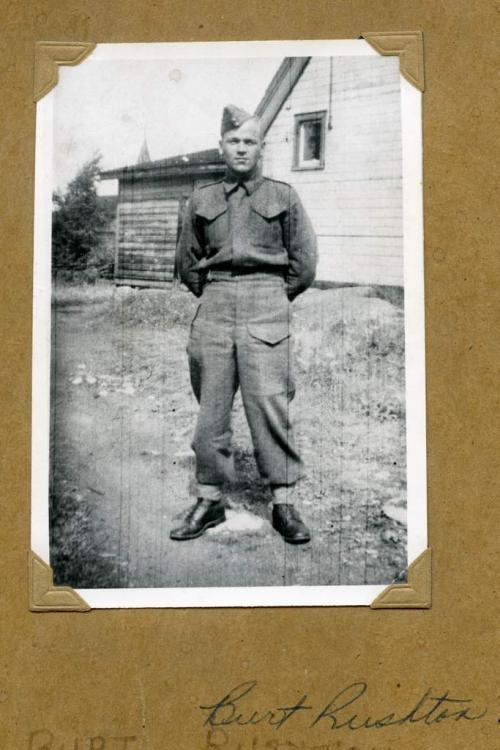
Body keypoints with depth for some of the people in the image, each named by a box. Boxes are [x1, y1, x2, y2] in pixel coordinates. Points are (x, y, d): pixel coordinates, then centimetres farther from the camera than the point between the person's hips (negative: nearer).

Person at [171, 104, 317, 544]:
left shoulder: (283, 197, 7)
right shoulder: (201, 200, 12)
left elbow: (304, 265, 10)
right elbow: (186, 263, 20)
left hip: (266, 307, -2)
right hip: (214, 309, 3)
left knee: (270, 405, -9)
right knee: (210, 408, 3)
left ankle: (284, 503, -1)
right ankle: (209, 500, 13)